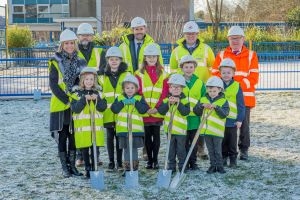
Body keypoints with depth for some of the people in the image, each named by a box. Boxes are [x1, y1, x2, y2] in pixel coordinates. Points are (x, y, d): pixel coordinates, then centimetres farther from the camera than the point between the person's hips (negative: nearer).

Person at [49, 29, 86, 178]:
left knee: (74, 136, 6)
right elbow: (53, 84, -8)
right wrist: (66, 99, -15)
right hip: (60, 105, -3)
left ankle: (72, 165, 16)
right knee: (62, 137, 2)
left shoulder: (80, 62, 7)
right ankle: (65, 167, 10)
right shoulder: (55, 61, -2)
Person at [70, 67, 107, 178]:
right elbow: (74, 108, -11)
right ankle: (87, 169, 17)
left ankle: (94, 168, 15)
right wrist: (84, 99, -20)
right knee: (85, 149, 5)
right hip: (82, 126, -2)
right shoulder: (77, 93, 0)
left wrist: (97, 100, -16)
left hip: (96, 126, 2)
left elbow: (103, 107, 0)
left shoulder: (98, 93, 9)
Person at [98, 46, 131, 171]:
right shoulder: (103, 76, 9)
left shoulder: (126, 75, 2)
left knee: (120, 137, 4)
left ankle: (119, 162, 15)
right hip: (108, 113, 2)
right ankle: (111, 162, 15)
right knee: (110, 137, 6)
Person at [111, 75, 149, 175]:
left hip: (136, 128, -2)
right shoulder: (119, 98, 8)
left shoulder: (140, 98, 4)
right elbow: (114, 109, -4)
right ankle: (127, 168, 17)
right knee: (126, 149, 9)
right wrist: (122, 102, -14)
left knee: (133, 148, 1)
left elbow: (144, 109, -9)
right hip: (123, 128, 2)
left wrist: (135, 102, -17)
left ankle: (134, 167, 9)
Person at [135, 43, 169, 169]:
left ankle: (155, 160, 12)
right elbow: (138, 92, 0)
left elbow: (165, 93, -1)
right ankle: (149, 159, 16)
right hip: (144, 112, 0)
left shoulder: (162, 73, 6)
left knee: (156, 135, 3)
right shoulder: (140, 73, 5)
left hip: (158, 111, 0)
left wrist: (157, 107, -12)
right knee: (147, 135, 7)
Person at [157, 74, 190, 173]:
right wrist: (169, 103, -19)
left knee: (181, 149, 5)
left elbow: (186, 112, -18)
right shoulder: (166, 99, 4)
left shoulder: (184, 100, -4)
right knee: (171, 150, 11)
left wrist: (178, 103, -25)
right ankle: (171, 167, 19)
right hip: (169, 128, 3)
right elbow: (161, 111, -7)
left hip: (180, 129, -3)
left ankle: (182, 167, 15)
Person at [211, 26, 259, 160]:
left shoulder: (251, 55, 7)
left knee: (244, 124, 2)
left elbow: (254, 77, -1)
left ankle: (244, 150, 15)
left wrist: (239, 85, -14)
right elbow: (215, 74, 3)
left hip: (245, 96, 0)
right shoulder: (221, 55, 10)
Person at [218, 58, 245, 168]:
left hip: (232, 120, -1)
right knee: (222, 141, 11)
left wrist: (240, 119, -5)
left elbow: (241, 105, -2)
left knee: (232, 141, 8)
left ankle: (233, 159, 19)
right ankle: (223, 158, 23)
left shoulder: (237, 86, -3)